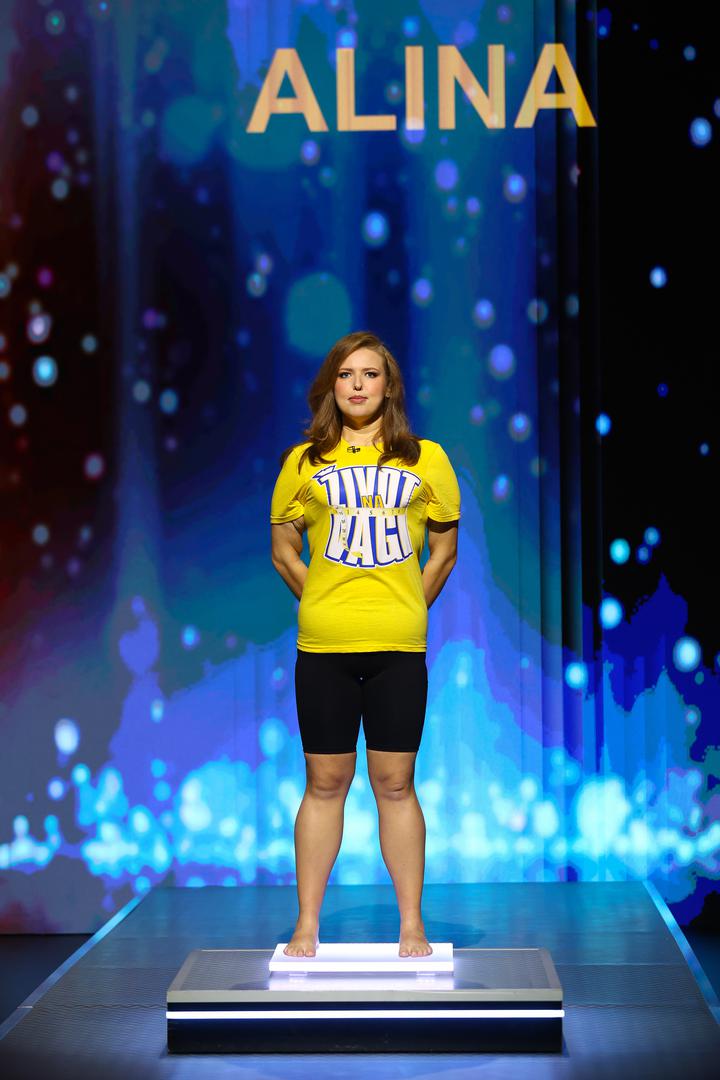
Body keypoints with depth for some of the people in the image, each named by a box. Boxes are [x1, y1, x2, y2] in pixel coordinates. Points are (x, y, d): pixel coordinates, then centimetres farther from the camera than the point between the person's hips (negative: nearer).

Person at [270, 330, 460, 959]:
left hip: (399, 648, 0)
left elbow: (444, 552, 12)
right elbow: (284, 552, 13)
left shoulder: (426, 460, 7)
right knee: (325, 783, 5)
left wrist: (404, 612, 8)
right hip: (323, 647, 0)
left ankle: (412, 926, 12)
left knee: (395, 784, 3)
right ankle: (307, 925, 13)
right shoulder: (303, 461, 7)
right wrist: (325, 605, 8)